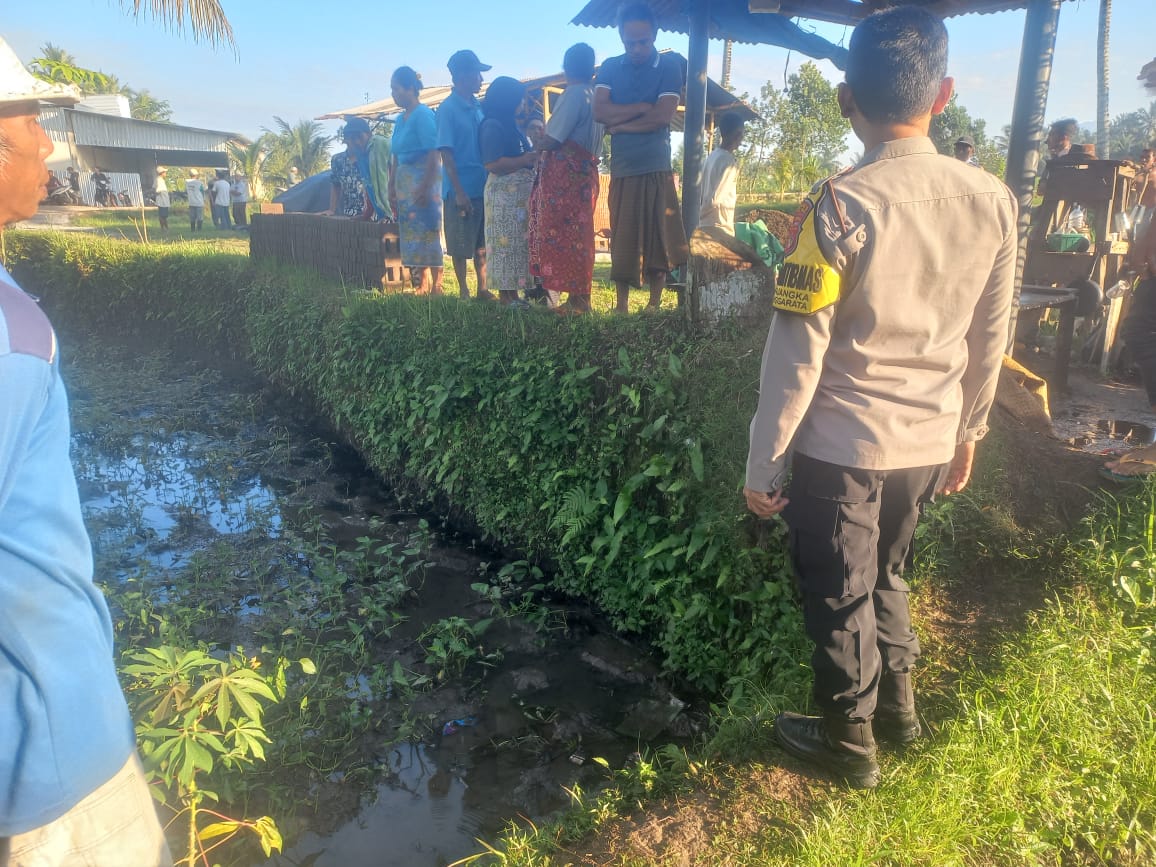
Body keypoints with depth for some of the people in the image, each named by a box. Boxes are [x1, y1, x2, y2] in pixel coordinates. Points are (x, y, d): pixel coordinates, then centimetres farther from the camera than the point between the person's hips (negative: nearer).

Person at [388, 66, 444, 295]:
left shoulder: (423, 115, -9)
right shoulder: (401, 119, 16)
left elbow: (434, 154, -16)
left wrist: (426, 188, -22)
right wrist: (392, 188, 17)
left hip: (423, 180, -9)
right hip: (405, 182, 9)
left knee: (428, 231, -8)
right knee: (412, 233, 8)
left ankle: (436, 285, -4)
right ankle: (423, 284, 13)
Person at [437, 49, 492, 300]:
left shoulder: (478, 106, 10)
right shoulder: (447, 109, -8)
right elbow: (446, 153, -11)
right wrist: (459, 192, -15)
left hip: (484, 186, 6)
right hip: (461, 189, -6)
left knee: (482, 242, 11)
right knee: (460, 245, 3)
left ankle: (482, 289, 20)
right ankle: (463, 291, 14)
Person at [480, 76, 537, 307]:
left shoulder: (509, 124, 19)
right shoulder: (493, 126, -11)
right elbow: (492, 163, -21)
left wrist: (532, 155, 10)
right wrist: (525, 160, -16)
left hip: (518, 192, 9)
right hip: (504, 194, -9)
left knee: (518, 243, 7)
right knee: (506, 243, -8)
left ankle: (513, 292, 10)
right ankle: (505, 295, -5)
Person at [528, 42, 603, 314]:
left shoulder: (573, 93, -10)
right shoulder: (594, 95, 15)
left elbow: (552, 139, -14)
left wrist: (535, 148, 6)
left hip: (564, 172, -9)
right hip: (585, 172, 9)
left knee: (561, 233, -7)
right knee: (578, 234, 10)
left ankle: (576, 299, -7)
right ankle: (580, 297, 13)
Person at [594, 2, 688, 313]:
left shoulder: (669, 66, 3)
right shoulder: (610, 68, 10)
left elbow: (662, 116, -9)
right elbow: (600, 112, -4)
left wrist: (620, 124, -3)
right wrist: (643, 107, -8)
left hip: (657, 168, -2)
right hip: (622, 169, 2)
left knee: (657, 238, -1)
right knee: (622, 240, 3)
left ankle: (655, 303, 8)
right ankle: (621, 305, 10)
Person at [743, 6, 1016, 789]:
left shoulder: (840, 206, -18)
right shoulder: (993, 202, -2)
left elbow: (798, 353, -17)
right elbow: (990, 338, 6)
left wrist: (763, 463, -8)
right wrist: (967, 431, 19)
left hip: (840, 446, -5)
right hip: (929, 442, 5)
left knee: (840, 596, 14)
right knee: (885, 573, 27)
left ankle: (850, 742, 33)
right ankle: (897, 703, 44)